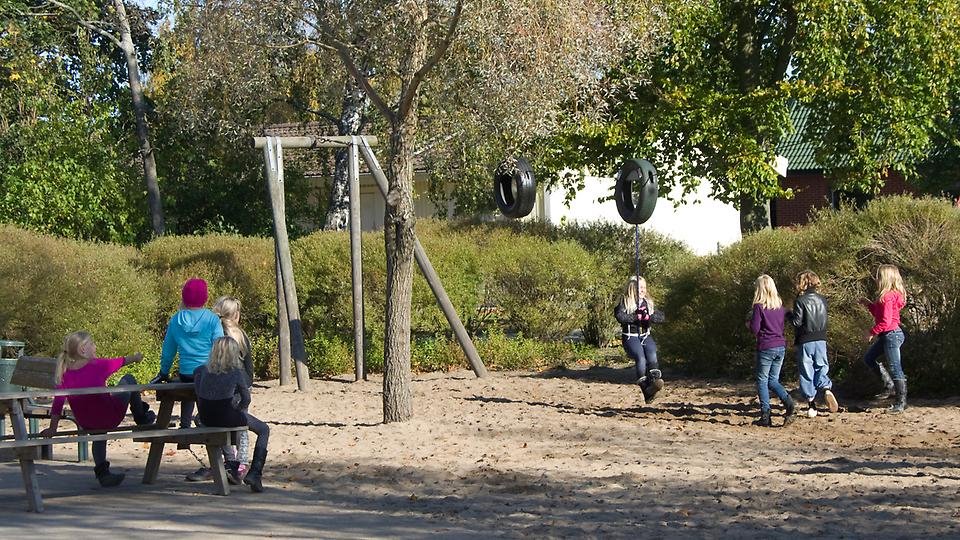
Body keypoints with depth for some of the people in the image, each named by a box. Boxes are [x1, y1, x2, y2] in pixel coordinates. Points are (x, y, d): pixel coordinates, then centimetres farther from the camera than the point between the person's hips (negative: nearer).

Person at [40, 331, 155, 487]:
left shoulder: (65, 375, -6)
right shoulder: (98, 366, -17)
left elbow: (58, 402, -2)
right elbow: (120, 362, 2)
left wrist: (53, 428, 7)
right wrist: (134, 357, 23)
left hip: (85, 424, 5)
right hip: (109, 418, -5)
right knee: (128, 379, 13)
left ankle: (102, 472, 29)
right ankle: (141, 417, 32)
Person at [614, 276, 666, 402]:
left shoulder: (648, 302, 16)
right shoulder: (625, 303, 3)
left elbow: (660, 317, 6)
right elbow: (619, 316, -15)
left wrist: (648, 317, -13)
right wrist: (636, 317, -16)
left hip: (645, 336, 4)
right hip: (630, 336, -4)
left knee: (652, 355, -28)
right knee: (641, 358, -28)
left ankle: (655, 379, -44)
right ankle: (645, 390, -37)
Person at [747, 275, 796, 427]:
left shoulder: (759, 307, -11)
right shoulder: (780, 306, 8)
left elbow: (754, 329, -13)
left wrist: (748, 324, 8)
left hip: (765, 347, -6)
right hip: (781, 346, 6)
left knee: (762, 381, 5)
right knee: (773, 380, 15)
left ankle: (765, 416, 2)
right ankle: (789, 402, -10)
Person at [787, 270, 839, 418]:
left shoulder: (800, 301, -11)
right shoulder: (822, 300, 6)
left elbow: (797, 322, -14)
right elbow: (823, 319, 12)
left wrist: (789, 314, 3)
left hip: (805, 342, -4)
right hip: (821, 339, 4)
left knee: (806, 372, 3)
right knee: (821, 367, 13)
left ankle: (811, 403, 3)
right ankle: (826, 388, -16)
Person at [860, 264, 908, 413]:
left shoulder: (888, 296, -19)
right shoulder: (889, 295, 12)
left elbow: (886, 321, -22)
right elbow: (879, 314, 20)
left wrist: (872, 332, -12)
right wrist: (869, 304, 11)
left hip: (892, 334, -11)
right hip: (886, 336, 11)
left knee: (894, 368, -5)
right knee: (868, 359, 18)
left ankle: (901, 403, 1)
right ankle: (890, 384, 22)